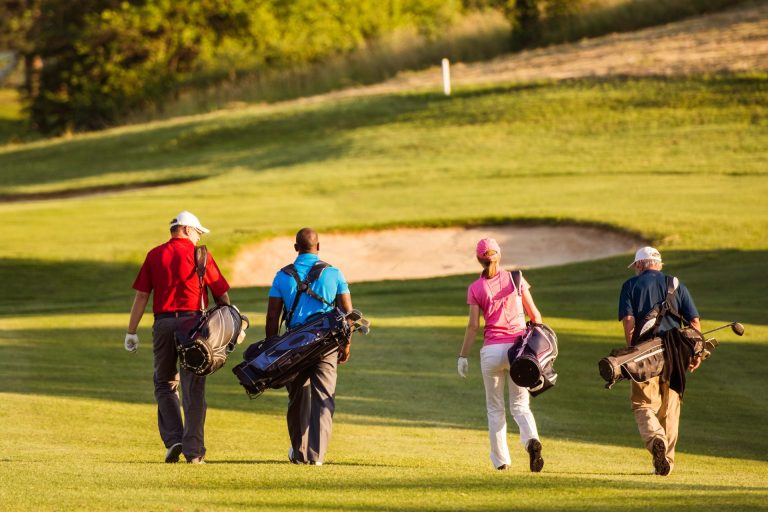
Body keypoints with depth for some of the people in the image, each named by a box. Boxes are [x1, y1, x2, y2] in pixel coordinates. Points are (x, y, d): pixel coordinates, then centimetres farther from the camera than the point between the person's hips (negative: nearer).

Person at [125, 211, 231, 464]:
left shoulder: (154, 255, 6)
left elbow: (141, 296, 3)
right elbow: (222, 294, 3)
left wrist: (131, 332, 6)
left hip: (163, 323, 1)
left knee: (165, 384, 15)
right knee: (193, 389, 2)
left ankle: (173, 439, 0)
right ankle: (193, 450, -1)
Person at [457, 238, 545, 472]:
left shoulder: (475, 288, 0)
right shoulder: (516, 279, 3)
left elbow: (473, 325, -5)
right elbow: (534, 315, 5)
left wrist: (463, 356, 0)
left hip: (491, 350, -1)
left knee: (495, 407, 12)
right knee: (520, 404, 6)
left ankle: (501, 459, 10)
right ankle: (531, 439, -24)